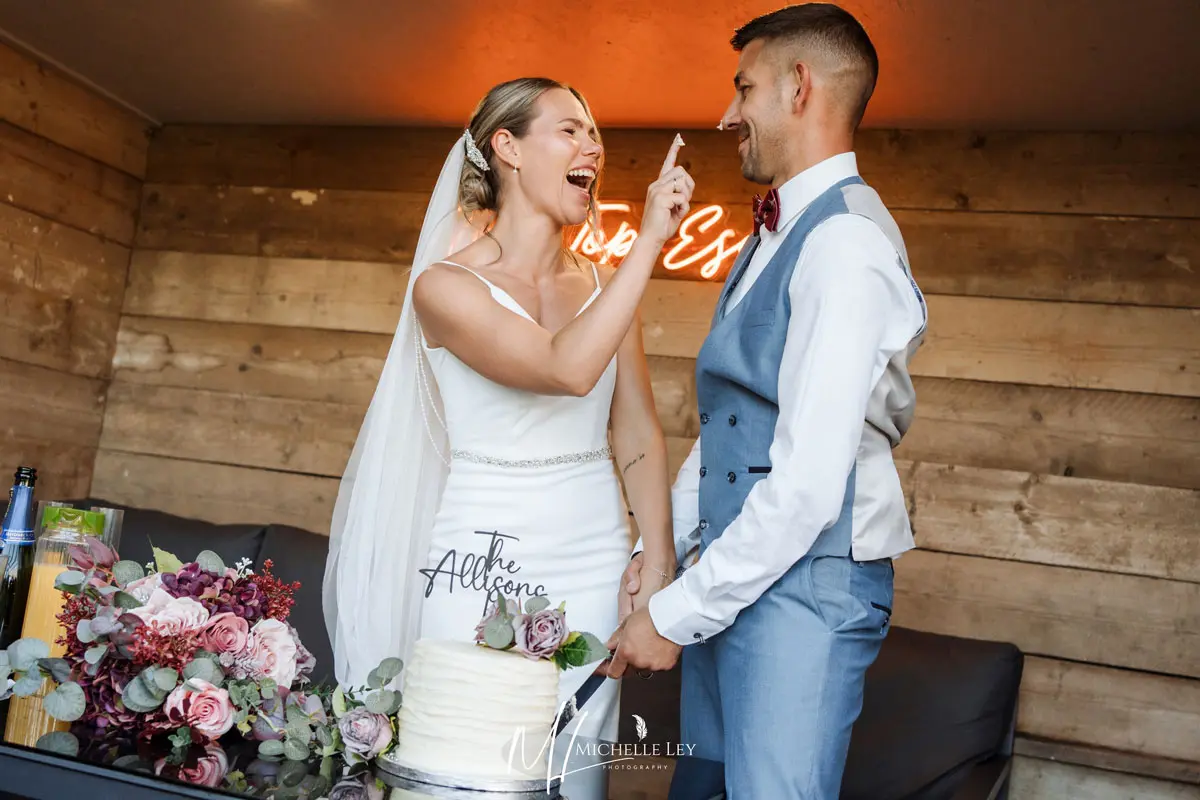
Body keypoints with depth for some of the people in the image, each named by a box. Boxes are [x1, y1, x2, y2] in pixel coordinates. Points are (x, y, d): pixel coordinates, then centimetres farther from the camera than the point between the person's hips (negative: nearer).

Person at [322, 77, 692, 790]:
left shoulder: (604, 287, 7)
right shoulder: (447, 285, -8)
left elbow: (639, 437, 6)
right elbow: (567, 369, -24)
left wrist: (659, 572, -2)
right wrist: (651, 240, -20)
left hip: (592, 563, 4)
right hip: (481, 563, -4)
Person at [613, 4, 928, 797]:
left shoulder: (847, 242, -17)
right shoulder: (775, 236, 14)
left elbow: (808, 482, -22)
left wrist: (675, 615, -15)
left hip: (807, 582, -9)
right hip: (731, 568, 9)